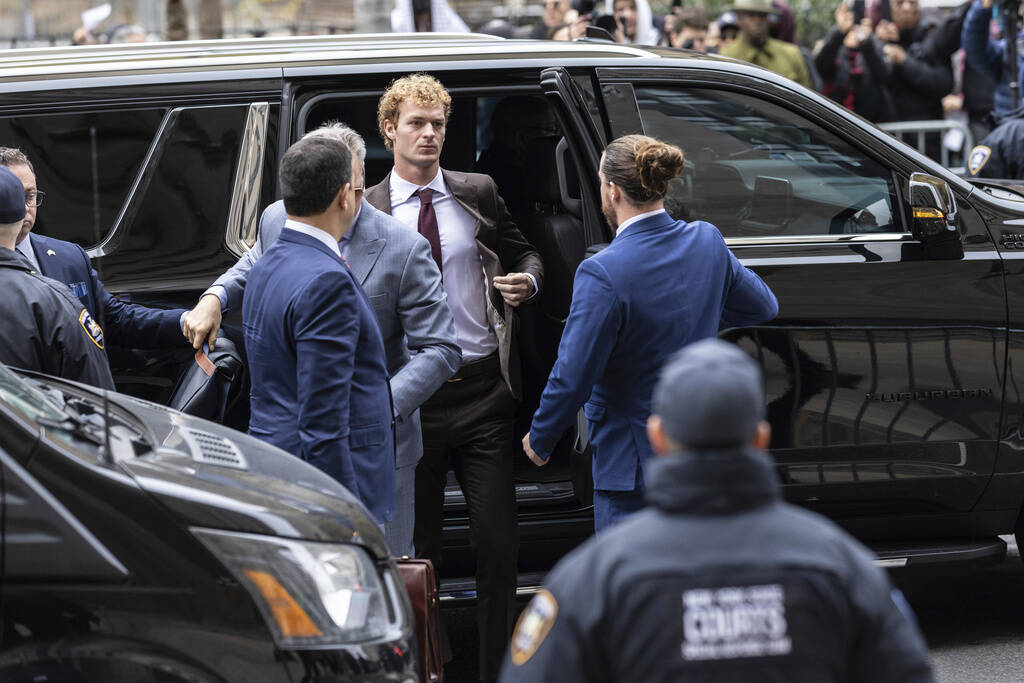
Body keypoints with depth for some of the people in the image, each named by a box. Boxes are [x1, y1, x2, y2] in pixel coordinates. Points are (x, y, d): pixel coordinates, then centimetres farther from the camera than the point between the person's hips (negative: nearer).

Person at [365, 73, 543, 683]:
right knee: (417, 547, 7)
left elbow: (523, 254, 18)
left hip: (483, 389, 1)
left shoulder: (478, 194, 6)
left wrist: (527, 280, -4)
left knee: (498, 541, 2)